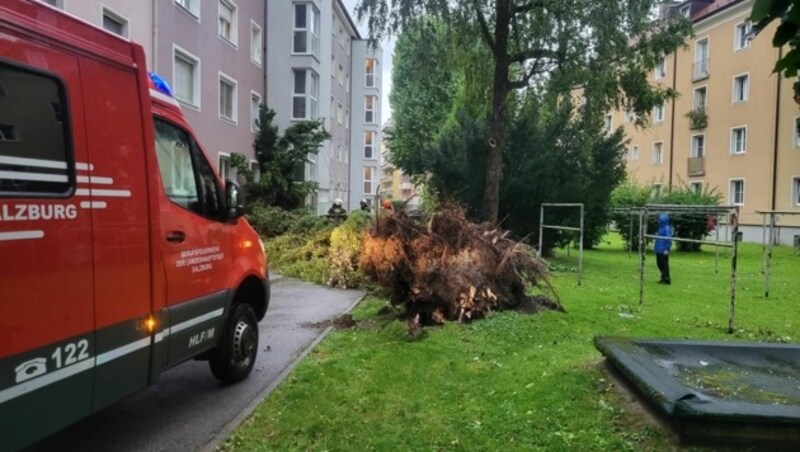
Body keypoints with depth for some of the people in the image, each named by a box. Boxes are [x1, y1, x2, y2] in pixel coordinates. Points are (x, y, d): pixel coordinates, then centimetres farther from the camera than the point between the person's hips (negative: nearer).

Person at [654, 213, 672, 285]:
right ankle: (663, 278, 26)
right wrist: (655, 247, 19)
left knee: (664, 265, -3)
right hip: (659, 250, 9)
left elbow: (668, 239, -18)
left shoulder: (667, 228, -15)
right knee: (659, 264, 15)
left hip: (663, 250, -9)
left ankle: (667, 279, 4)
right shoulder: (661, 228, 13)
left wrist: (666, 249, -21)